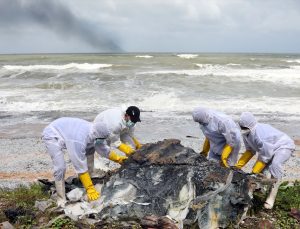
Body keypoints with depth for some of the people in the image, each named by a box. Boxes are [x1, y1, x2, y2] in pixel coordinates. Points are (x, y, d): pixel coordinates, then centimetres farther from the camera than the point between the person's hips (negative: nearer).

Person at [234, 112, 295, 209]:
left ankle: (271, 197, -29)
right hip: (269, 148, 9)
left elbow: (266, 156, -30)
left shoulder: (259, 135, -39)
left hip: (284, 146, -9)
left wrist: (253, 172, -22)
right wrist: (238, 165, -12)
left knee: (275, 164, -32)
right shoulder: (246, 133, -12)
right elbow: (250, 150, -3)